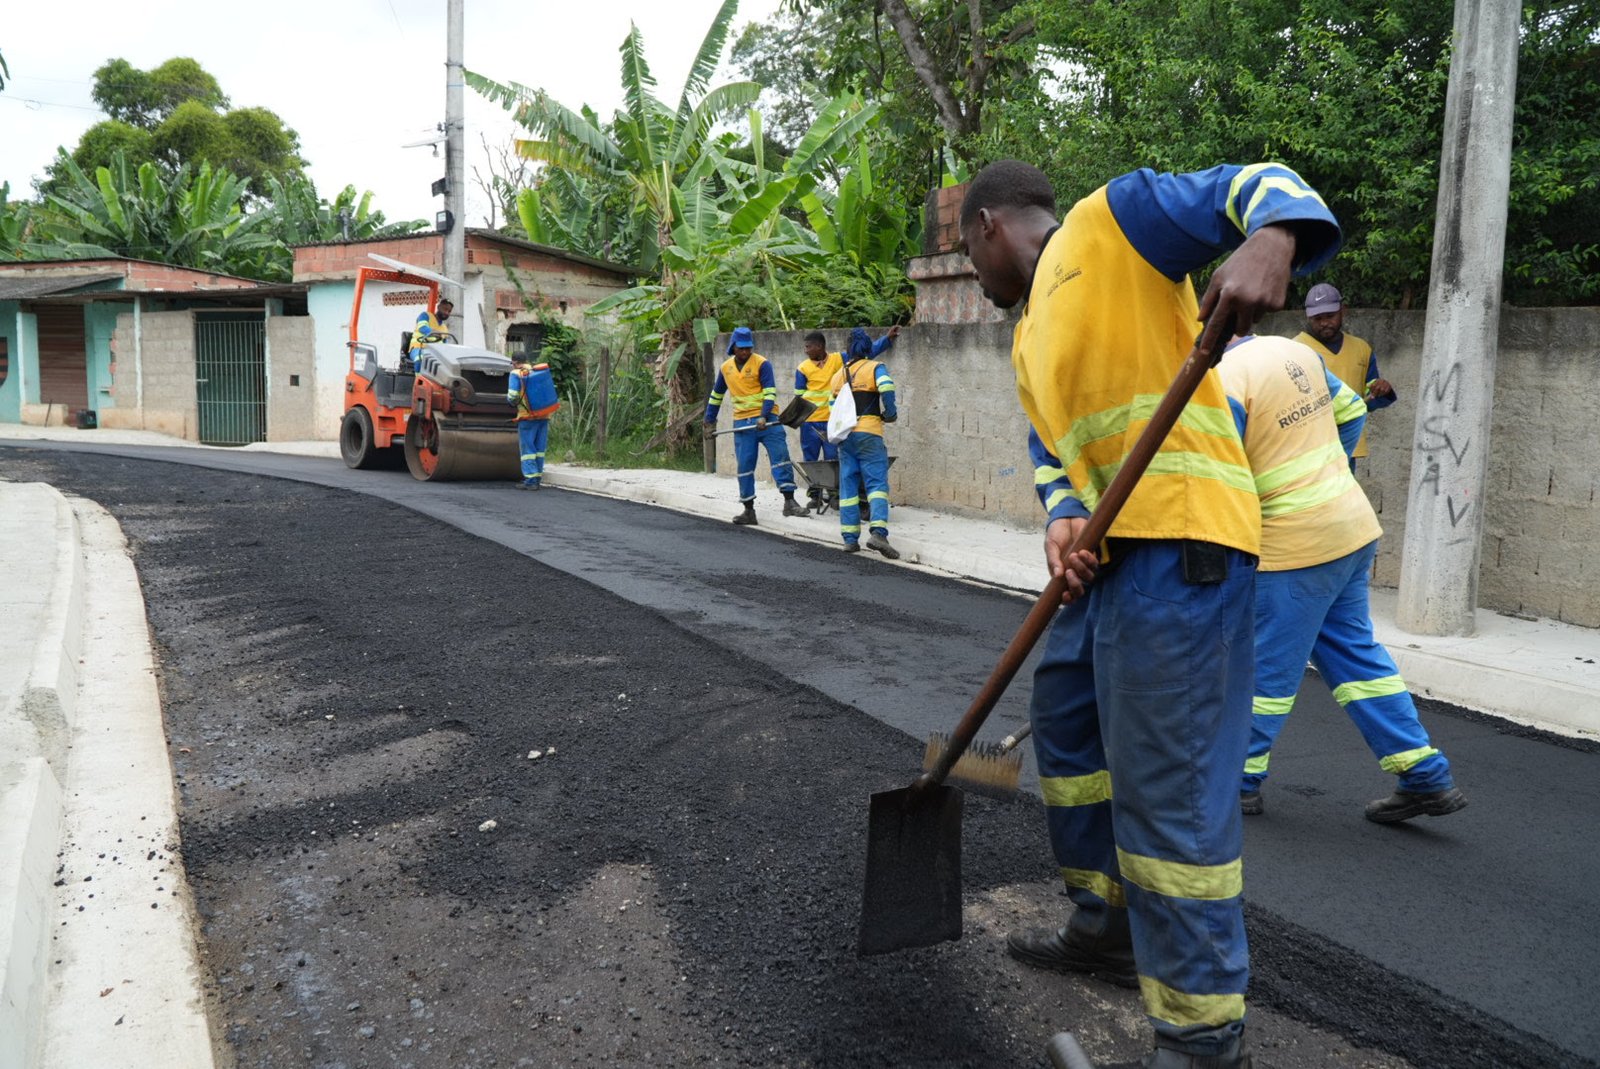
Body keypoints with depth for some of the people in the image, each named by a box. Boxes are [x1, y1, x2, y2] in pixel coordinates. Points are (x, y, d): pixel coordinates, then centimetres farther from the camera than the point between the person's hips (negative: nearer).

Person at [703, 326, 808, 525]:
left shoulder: (761, 363, -4)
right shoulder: (726, 368, 10)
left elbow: (770, 392, -12)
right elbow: (716, 395, 23)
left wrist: (764, 417, -25)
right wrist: (709, 421, 24)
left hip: (766, 419, -4)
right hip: (742, 423, 4)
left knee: (780, 458, -12)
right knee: (744, 466, 3)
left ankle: (789, 502, -11)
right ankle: (749, 510, 10)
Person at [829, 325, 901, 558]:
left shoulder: (838, 375, 17)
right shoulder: (875, 367, -1)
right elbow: (886, 388, -17)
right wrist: (890, 414, -4)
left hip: (844, 435, 5)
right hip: (869, 434, -5)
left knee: (848, 486, 8)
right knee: (877, 483, -8)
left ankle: (850, 538, 7)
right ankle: (878, 532, -26)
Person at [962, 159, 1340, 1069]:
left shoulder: (1113, 217, 0)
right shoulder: (1030, 339, 25)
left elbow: (1262, 186, -10)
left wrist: (1272, 241, -33)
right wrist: (1063, 517, -2)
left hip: (1181, 539, -10)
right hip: (1108, 553, 10)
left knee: (1168, 784, -9)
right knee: (1069, 728, 20)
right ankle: (1112, 927, 38)